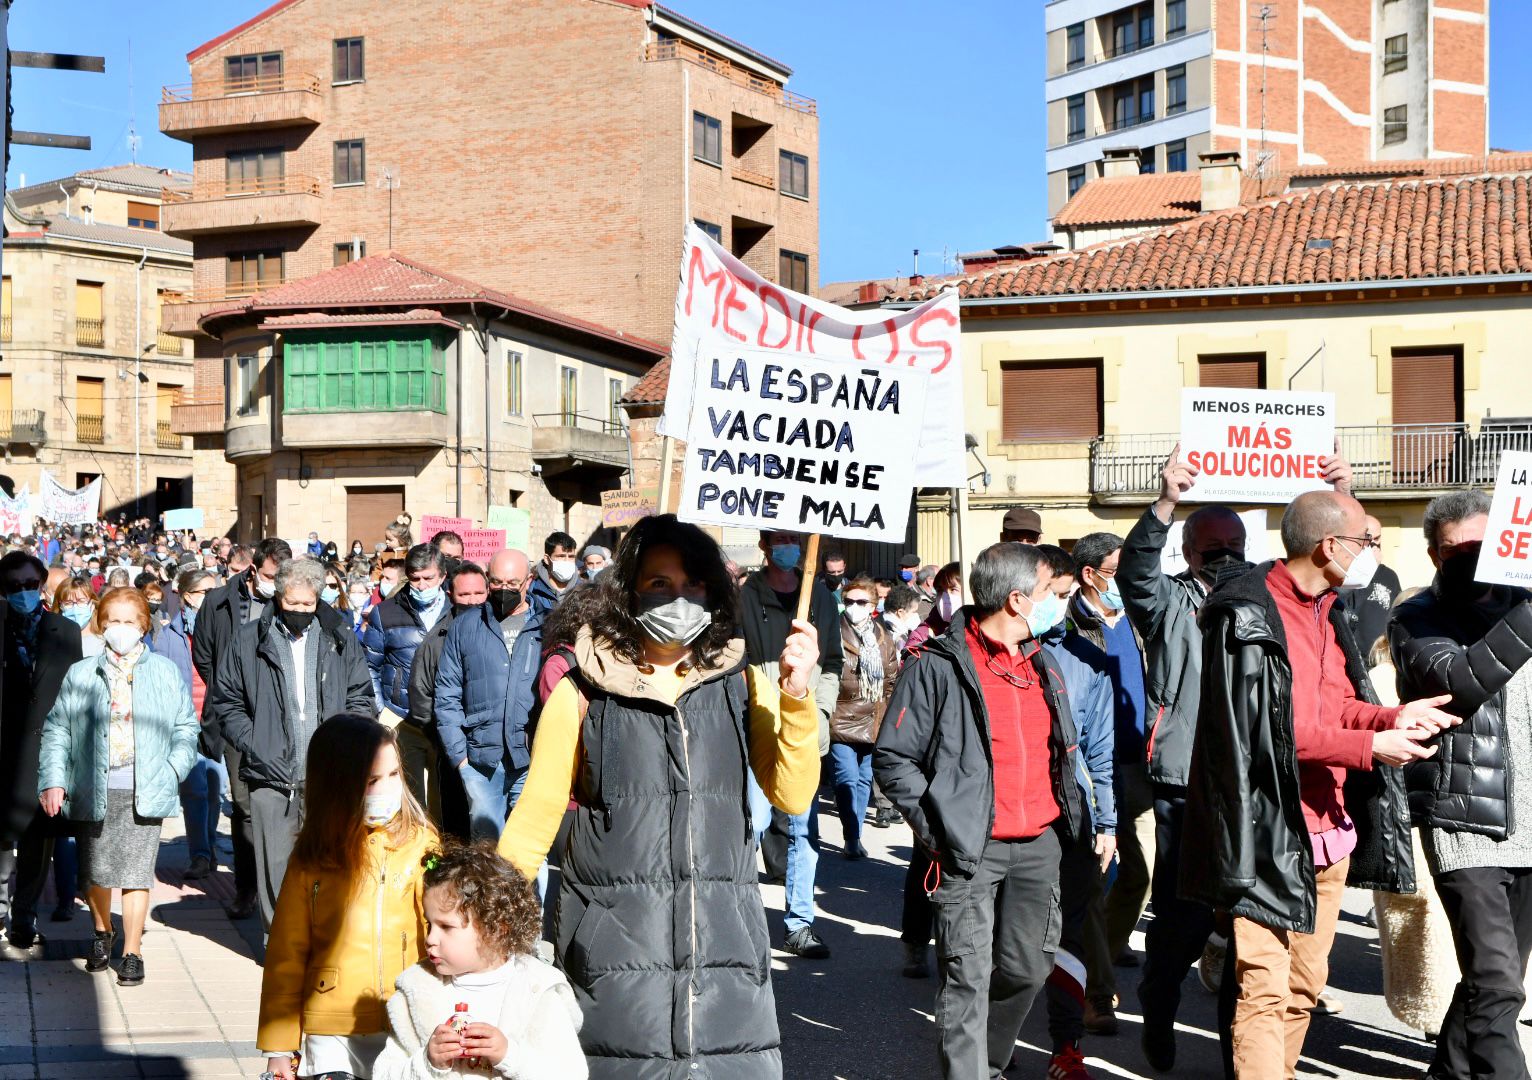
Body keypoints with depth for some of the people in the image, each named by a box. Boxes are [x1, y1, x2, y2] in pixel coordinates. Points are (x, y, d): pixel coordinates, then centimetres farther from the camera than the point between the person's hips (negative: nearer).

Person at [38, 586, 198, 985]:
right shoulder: (80, 675, 6)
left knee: (136, 873, -5)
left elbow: (185, 728, 9)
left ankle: (132, 953, 6)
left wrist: (172, 771, -5)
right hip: (94, 789, 1)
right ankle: (102, 934, 36)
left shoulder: (165, 673, 6)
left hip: (144, 791, -1)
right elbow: (56, 729, 5)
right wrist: (53, 780, -5)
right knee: (97, 871, 11)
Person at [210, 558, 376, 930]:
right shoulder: (249, 641, 6)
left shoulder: (340, 640, 9)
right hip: (271, 774, -1)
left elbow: (361, 697, 15)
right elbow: (225, 700, 10)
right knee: (276, 862, 1)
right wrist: (252, 745, -1)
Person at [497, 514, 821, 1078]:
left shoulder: (743, 684, 6)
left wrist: (796, 697, -15)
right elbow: (534, 820, 4)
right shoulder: (582, 694, 1)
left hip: (723, 944, 2)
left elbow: (792, 795, -4)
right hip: (614, 952, -1)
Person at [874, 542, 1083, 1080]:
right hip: (971, 849, -6)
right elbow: (893, 757, -7)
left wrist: (1069, 814, 16)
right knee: (968, 978, -7)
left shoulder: (1044, 665, 14)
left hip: (1040, 844, 7)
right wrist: (937, 828, -12)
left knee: (1027, 968, 12)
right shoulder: (937, 665, -8)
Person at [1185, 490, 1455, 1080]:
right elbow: (1262, 729, -19)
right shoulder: (1248, 616, -15)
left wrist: (1390, 717, -3)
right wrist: (1367, 747, -19)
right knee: (1265, 990, -10)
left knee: (1304, 985, 16)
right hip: (1271, 835, -9)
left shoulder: (1326, 610, 15)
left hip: (1329, 831, 9)